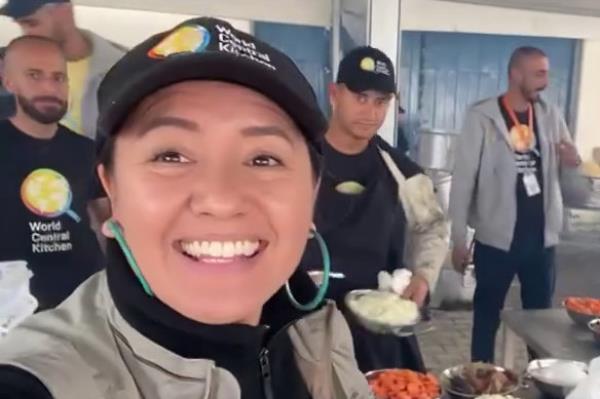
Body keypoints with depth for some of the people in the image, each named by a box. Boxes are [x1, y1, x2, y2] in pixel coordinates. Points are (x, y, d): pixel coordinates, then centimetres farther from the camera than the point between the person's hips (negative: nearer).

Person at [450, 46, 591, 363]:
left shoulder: (551, 117, 5)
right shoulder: (482, 117, -7)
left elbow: (575, 191, 10)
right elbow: (463, 181, -8)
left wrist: (573, 166, -13)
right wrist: (459, 240, -8)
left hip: (541, 239, 4)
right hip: (496, 240, -4)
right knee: (487, 316, 10)